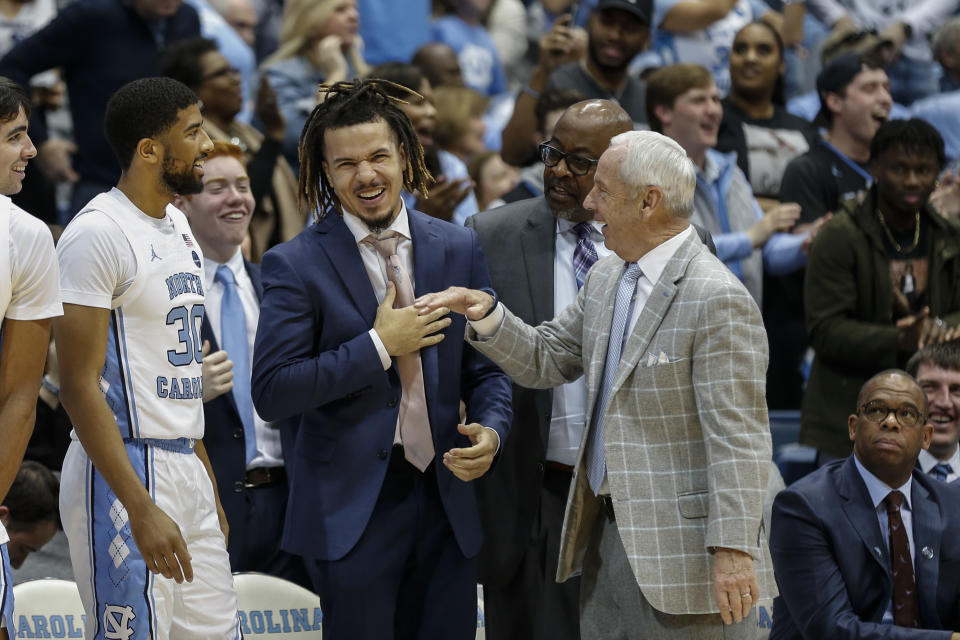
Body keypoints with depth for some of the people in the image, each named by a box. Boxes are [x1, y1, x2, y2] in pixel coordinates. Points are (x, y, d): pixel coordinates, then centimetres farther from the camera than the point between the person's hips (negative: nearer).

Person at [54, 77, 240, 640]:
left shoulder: (177, 225, 15)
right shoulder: (97, 234, -13)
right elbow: (80, 385, -17)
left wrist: (207, 482, 18)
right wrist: (141, 508, -22)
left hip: (187, 467, 9)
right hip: (124, 472, -9)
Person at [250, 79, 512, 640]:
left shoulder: (458, 250, 8)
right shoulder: (298, 265, -5)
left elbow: (486, 367, 12)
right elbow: (271, 394, -11)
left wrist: (491, 431, -9)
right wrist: (379, 346, -14)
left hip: (446, 503, 4)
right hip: (352, 509, -4)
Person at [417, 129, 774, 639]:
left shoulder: (718, 300, -17)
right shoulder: (605, 279, 11)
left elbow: (737, 438, -20)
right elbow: (544, 361, 20)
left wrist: (732, 550, -23)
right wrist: (487, 314, 1)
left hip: (682, 548, -9)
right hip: (607, 532, 9)